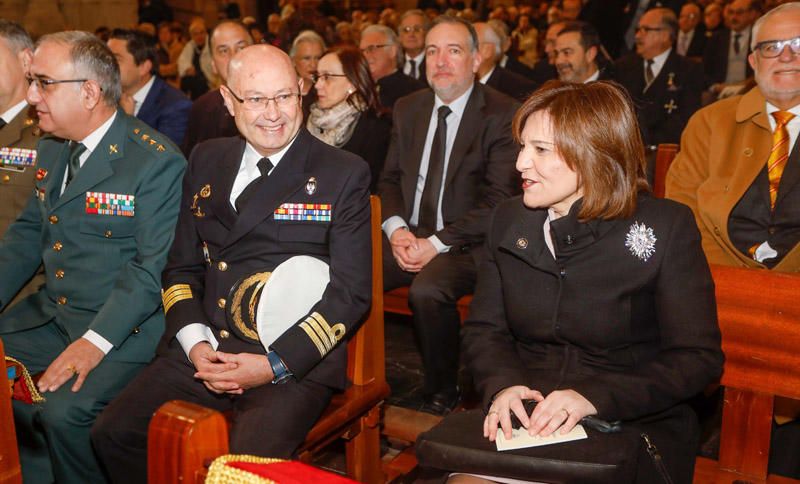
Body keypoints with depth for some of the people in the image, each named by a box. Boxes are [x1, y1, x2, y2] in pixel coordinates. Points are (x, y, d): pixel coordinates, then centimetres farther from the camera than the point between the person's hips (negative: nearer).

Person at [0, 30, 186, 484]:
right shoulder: (52, 149, 10)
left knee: (63, 412, -26)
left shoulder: (156, 161, -16)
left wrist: (95, 342, -26)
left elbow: (153, 267, -19)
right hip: (50, 313, 8)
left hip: (124, 327, -8)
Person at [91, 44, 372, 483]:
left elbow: (350, 292, -6)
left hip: (295, 363, -4)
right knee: (113, 434, -10)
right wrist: (195, 341, -4)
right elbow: (182, 265, 15)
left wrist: (276, 364, -15)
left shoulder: (345, 174, -1)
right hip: (203, 351, 5)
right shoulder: (206, 160, 13)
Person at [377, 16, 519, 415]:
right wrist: (397, 229, -5)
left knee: (427, 291, -34)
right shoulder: (408, 109, 13)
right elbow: (390, 179, 15)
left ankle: (441, 396, -10)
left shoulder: (502, 115, -6)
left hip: (465, 243, -5)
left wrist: (437, 243, -18)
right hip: (409, 236, 5)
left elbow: (498, 200, -12)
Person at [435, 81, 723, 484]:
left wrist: (593, 397, -22)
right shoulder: (508, 220, 6)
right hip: (522, 421, 3)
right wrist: (502, 385, -13)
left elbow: (698, 357, -9)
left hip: (633, 428, -3)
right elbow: (483, 328, 9)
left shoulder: (667, 228, -6)